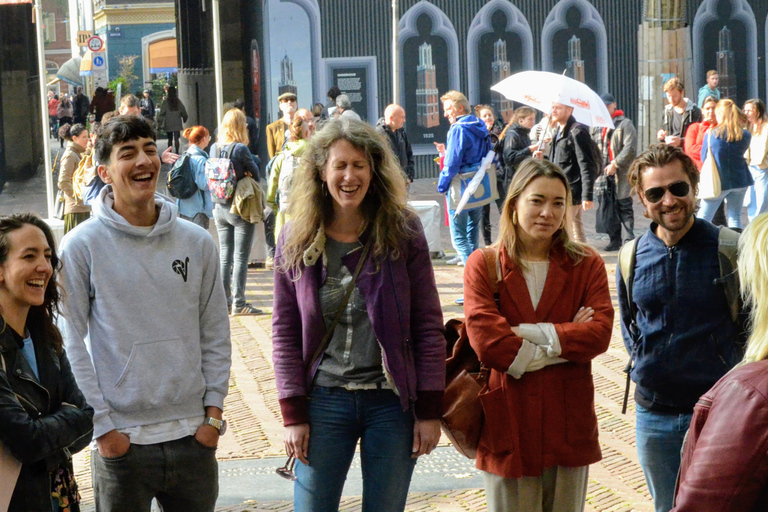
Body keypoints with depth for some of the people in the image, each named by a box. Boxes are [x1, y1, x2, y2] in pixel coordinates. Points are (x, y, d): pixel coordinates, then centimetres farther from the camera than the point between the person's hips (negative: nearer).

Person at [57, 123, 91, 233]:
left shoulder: (80, 154, 18)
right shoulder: (70, 156, -9)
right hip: (75, 208, -9)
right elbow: (63, 183, -17)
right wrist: (78, 198, -15)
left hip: (83, 208, 9)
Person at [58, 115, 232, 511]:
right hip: (121, 441, -3)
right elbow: (71, 344, -5)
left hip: (193, 435, 3)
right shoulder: (81, 247, -5)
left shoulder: (197, 242, 4)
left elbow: (215, 334, 8)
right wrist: (102, 426, -8)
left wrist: (213, 413, 2)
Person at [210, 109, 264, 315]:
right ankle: (238, 303, -1)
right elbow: (255, 173, -7)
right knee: (240, 258, -1)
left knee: (225, 256, 12)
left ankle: (224, 301, 15)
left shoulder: (214, 148, 2)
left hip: (219, 208, 6)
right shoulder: (240, 149, -16)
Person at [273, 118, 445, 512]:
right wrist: (293, 413, -4)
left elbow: (428, 325, -2)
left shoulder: (403, 231, -3)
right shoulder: (296, 239, 1)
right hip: (324, 401, 1)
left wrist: (429, 410, -5)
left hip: (393, 402, -1)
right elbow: (285, 332, 3)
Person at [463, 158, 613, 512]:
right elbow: (486, 342, -14)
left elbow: (600, 332, -10)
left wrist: (527, 333, -16)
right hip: (508, 423, -2)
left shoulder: (586, 264, 5)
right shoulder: (484, 264, -1)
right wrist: (566, 342, -10)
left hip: (569, 421, 2)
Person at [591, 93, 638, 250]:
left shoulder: (625, 124, -1)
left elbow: (630, 148, -11)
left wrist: (615, 164, -16)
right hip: (604, 173, 6)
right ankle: (615, 240, 14)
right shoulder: (597, 127, 19)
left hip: (621, 174, -6)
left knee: (624, 207, -8)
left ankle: (628, 240, -10)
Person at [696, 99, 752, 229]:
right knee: (735, 217, 8)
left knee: (703, 218, 5)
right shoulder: (745, 135, -3)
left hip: (717, 182, -3)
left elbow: (703, 158, 1)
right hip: (739, 180, 3)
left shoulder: (711, 134, -10)